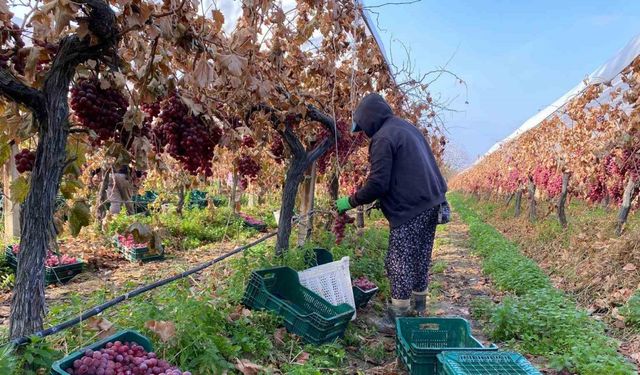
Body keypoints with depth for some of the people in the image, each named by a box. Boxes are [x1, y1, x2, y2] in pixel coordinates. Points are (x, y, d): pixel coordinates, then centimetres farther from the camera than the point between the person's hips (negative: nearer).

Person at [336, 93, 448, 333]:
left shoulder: (383, 137, -13)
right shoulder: (407, 128, 16)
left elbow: (378, 183, -19)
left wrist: (351, 202, -6)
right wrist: (382, 199, 23)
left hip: (410, 211, -9)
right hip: (432, 204, 10)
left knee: (399, 263, -1)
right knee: (420, 259, 19)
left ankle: (397, 317, 7)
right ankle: (418, 307, 31)